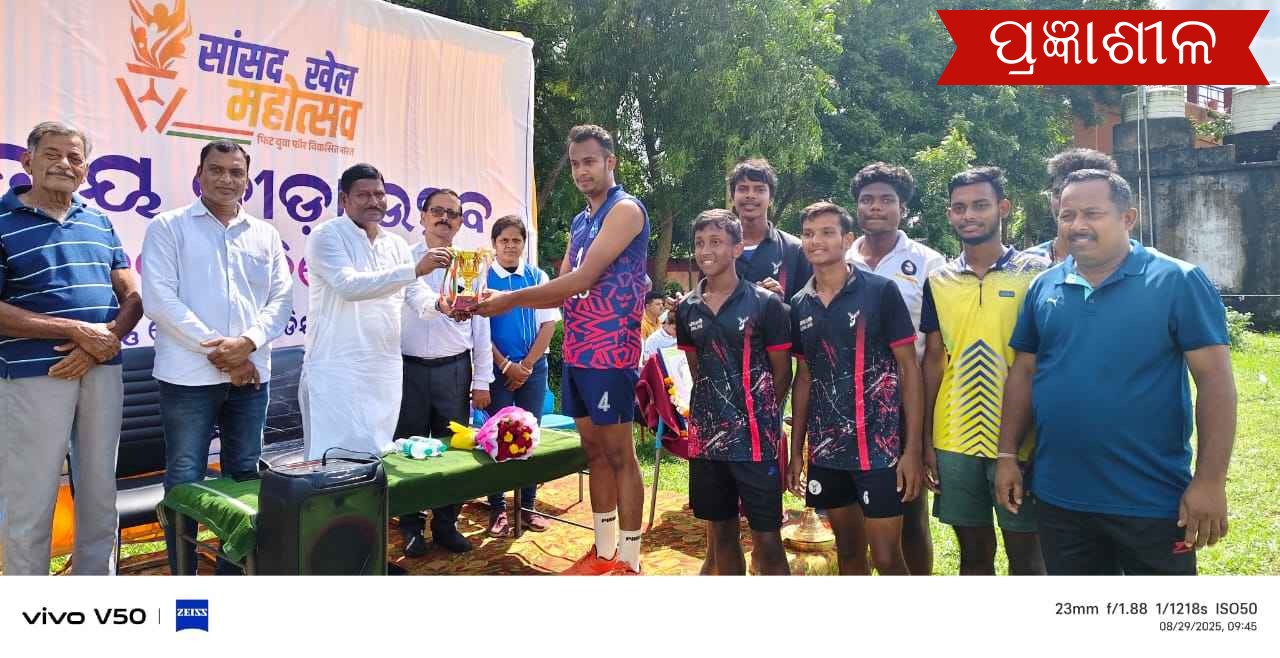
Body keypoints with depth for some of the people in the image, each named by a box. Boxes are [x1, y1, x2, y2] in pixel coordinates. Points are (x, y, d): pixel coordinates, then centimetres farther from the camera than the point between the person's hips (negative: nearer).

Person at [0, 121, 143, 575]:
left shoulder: (99, 223, 12)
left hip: (103, 372, 5)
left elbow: (133, 296, 9)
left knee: (100, 495, 14)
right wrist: (79, 330, -15)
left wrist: (104, 340, -10)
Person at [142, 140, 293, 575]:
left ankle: (234, 573, 24)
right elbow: (159, 298, -8)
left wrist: (248, 342, -11)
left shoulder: (265, 235, 12)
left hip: (251, 374, 4)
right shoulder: (169, 227, 2)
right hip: (188, 374, -3)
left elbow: (282, 299, 7)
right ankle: (182, 581, 15)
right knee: (185, 481, 3)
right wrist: (215, 349, -13)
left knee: (244, 476, 11)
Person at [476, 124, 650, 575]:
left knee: (619, 454, -2)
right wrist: (502, 302, 1)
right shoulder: (579, 222, 18)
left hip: (611, 351, -8)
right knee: (594, 451, 13)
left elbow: (584, 280, -18)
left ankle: (629, 562, 9)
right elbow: (564, 290, 14)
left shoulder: (625, 209, -9)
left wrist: (511, 299, -16)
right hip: (576, 351, 8)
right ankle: (604, 551, 24)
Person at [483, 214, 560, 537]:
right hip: (497, 367, -2)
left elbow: (549, 323, 1)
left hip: (533, 367, 2)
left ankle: (527, 505, 15)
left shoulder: (539, 278, 3)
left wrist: (526, 365, -5)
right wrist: (505, 365, -8)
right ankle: (497, 508, 10)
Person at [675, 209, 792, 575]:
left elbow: (782, 372, -2)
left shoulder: (765, 303, -7)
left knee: (767, 540, 0)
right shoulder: (687, 308, 6)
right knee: (721, 533, 15)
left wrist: (758, 417, 2)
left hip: (755, 438, -4)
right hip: (707, 437, 5)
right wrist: (711, 412, 9)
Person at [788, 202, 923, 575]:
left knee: (887, 558, 0)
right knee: (848, 551, 15)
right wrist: (796, 451, 10)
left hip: (880, 447, -4)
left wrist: (913, 448, -11)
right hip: (826, 449, 5)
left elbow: (909, 369, -6)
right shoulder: (799, 305, 6)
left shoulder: (881, 291, -7)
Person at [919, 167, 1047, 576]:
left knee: (1025, 555, 8)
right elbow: (933, 361, 8)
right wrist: (925, 441, 6)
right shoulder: (938, 282, 6)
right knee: (973, 553, 15)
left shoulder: (1036, 273, -3)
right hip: (954, 442, 3)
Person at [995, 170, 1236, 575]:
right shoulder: (1043, 287, 4)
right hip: (1058, 496, 4)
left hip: (1153, 500, -3)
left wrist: (1210, 481, -14)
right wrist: (1007, 455, 5)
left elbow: (1215, 379, -10)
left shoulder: (1178, 282, -7)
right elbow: (1024, 372, 9)